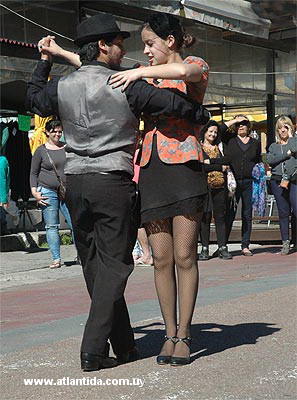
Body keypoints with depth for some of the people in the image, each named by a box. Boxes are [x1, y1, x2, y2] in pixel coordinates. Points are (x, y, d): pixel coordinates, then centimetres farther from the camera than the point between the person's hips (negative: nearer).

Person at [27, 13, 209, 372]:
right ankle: (93, 349, -7)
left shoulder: (62, 87, 7)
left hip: (75, 183, 5)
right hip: (113, 182, -5)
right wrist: (202, 114, 12)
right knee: (113, 264, -1)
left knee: (93, 265, 12)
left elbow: (34, 100, 28)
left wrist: (44, 61, 39)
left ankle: (123, 345, 18)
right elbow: (175, 104, -9)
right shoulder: (126, 87, -7)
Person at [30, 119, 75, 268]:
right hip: (47, 192, -2)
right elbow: (33, 173, 7)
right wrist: (35, 192, -4)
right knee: (51, 226, -1)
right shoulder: (41, 151, 4)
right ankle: (56, 259, 3)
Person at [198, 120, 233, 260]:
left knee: (220, 216, 2)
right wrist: (219, 167, -5)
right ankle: (204, 249, -1)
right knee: (205, 217, -5)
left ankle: (222, 248, 3)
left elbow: (226, 164, 19)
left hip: (220, 187, 4)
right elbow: (200, 166, -9)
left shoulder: (218, 148, 21)